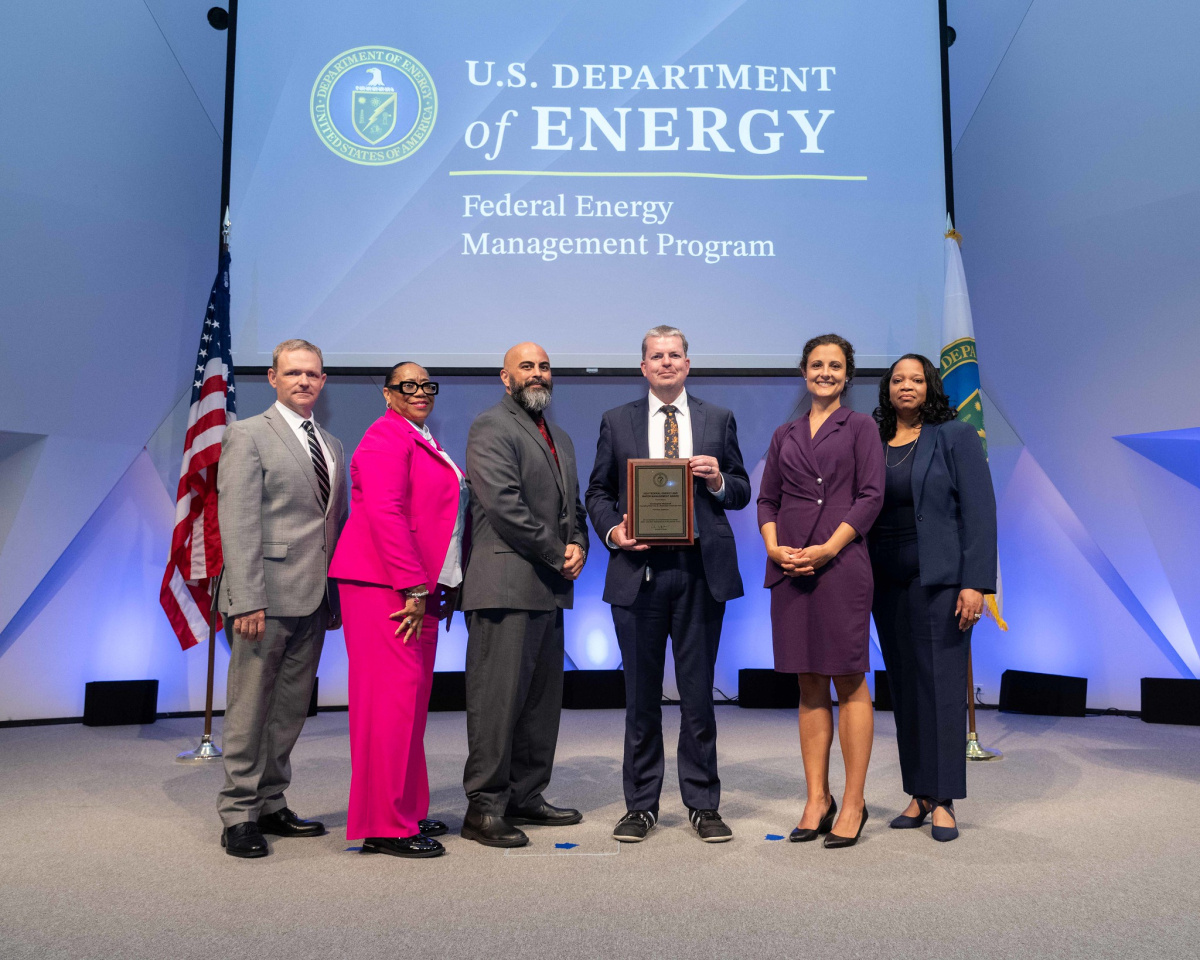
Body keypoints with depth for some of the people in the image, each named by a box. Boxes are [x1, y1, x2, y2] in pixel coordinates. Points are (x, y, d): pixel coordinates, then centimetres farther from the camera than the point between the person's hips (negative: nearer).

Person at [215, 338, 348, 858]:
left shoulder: (331, 445, 18)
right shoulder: (247, 435, -2)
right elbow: (237, 523, -10)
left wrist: (338, 594, 10)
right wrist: (247, 600, -18)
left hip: (313, 601, 6)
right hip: (265, 597, -6)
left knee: (291, 709, 12)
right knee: (249, 709, 2)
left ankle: (271, 804, 24)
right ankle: (239, 815, 13)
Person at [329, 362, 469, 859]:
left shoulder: (424, 444, 22)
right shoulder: (386, 438, -8)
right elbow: (385, 515, -19)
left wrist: (435, 591, 17)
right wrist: (413, 588, -20)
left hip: (418, 588, 10)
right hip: (384, 586, -10)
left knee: (412, 701, 13)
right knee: (391, 699, -7)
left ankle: (405, 813, 23)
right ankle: (385, 826, 1)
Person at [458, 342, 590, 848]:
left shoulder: (560, 439, 22)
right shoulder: (490, 427, -5)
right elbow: (503, 504, -15)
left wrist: (578, 545, 3)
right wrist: (558, 554, -11)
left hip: (550, 588, 9)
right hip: (506, 587, -9)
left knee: (542, 698, 12)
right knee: (498, 697, -5)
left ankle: (525, 796, 23)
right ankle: (484, 807, 4)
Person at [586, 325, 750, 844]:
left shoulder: (718, 419, 11)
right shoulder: (617, 421, 10)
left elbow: (741, 491, 12)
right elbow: (598, 492, 10)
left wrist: (719, 480, -10)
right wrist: (612, 529, -8)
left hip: (701, 571, 0)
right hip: (638, 570, 0)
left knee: (698, 690, 6)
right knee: (641, 694, 8)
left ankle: (703, 804, 21)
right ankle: (641, 804, 21)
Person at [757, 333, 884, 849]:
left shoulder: (860, 427, 6)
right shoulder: (784, 435, 17)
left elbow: (870, 497, -4)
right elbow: (767, 499, 13)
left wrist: (827, 549, -14)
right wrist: (774, 546, -5)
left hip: (840, 564, -4)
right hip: (789, 569, 4)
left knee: (849, 682, -1)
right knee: (809, 685, 7)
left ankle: (853, 802, 8)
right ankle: (817, 799, 15)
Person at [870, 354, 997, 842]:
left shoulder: (955, 437, 0)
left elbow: (979, 511, -7)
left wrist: (975, 582, -15)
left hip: (939, 578, -4)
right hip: (887, 582, 4)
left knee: (941, 683, -3)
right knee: (903, 687, 7)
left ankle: (944, 800, 6)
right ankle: (918, 795, 17)